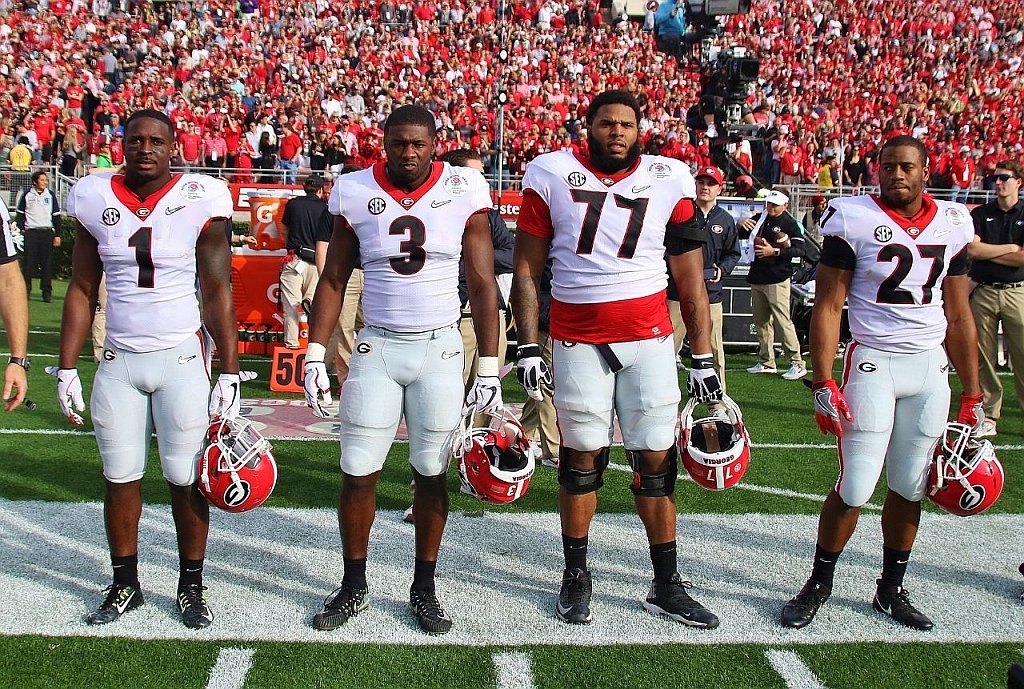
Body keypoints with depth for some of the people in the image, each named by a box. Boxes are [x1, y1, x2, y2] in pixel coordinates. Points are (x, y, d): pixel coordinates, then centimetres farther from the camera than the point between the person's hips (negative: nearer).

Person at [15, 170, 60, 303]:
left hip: (47, 232, 0)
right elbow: (19, 214, 11)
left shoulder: (51, 195, 6)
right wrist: (21, 230, 0)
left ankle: (47, 292, 3)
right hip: (30, 232, 0)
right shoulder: (27, 195, 4)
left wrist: (57, 235, 4)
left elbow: (56, 216, 9)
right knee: (29, 262, -2)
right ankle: (26, 290, 5)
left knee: (47, 262, -2)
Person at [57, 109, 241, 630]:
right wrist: (66, 368, 5)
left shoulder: (199, 201, -6)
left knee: (186, 479, 1)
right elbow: (82, 291, 8)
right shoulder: (95, 201, 2)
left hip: (181, 358, -3)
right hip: (118, 361, 3)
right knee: (120, 478, 9)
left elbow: (217, 293, -3)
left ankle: (191, 587, 16)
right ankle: (124, 585, 24)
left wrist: (229, 373, -6)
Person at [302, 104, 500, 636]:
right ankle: (354, 586, 20)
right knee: (358, 473, 2)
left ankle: (424, 587, 21)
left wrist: (489, 366, -5)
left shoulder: (462, 191, -4)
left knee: (431, 472, 5)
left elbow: (482, 283, -1)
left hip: (440, 349, -1)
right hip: (377, 347, 1)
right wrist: (315, 356, -1)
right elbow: (333, 280, 5)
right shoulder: (357, 193, -1)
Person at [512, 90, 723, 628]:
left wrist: (702, 358, 6)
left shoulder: (667, 181, 4)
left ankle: (666, 587, 13)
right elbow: (527, 269, 3)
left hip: (648, 338, 1)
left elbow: (690, 279, 8)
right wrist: (527, 347, -4)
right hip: (577, 341, -1)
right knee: (582, 458, 6)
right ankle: (575, 577, 20)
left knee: (656, 461, 2)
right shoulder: (552, 175, 1)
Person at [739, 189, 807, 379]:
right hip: (756, 278, 7)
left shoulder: (789, 223, -3)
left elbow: (799, 250, -13)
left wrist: (774, 252, -19)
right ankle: (766, 362, 17)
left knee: (782, 321, -11)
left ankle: (797, 364, -9)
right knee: (761, 322, 10)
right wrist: (740, 224, 0)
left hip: (777, 280, -7)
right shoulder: (759, 219, 15)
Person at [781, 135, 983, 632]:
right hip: (874, 363, -4)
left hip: (931, 368, 4)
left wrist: (972, 396, 12)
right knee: (856, 487, -4)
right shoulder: (855, 219, -7)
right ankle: (818, 583, 15)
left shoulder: (953, 223, 7)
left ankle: (891, 589, 24)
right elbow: (828, 306, -6)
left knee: (909, 487, 8)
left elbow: (958, 315, 13)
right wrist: (823, 385, -13)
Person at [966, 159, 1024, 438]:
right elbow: (973, 250, -5)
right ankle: (988, 416, 9)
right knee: (984, 358, 3)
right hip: (984, 292, 2)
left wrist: (987, 252, -4)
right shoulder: (980, 214, 10)